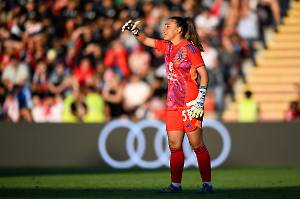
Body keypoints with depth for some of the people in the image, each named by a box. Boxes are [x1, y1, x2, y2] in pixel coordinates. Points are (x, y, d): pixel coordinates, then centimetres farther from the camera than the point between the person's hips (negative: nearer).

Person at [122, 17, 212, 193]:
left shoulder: (189, 47, -8)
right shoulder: (167, 46, 12)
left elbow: (203, 74, -9)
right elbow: (146, 40, 24)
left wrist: (200, 102, -16)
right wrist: (135, 30, 3)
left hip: (190, 104, -7)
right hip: (173, 104, 7)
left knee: (197, 144, -5)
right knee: (174, 144, 4)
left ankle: (207, 183, 1)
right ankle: (176, 184, 8)